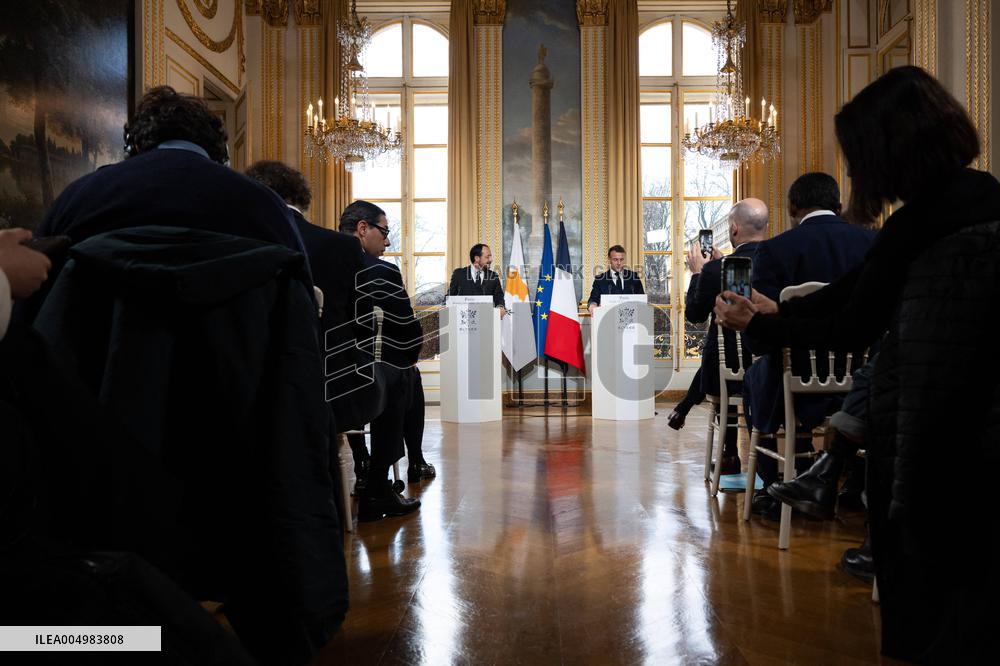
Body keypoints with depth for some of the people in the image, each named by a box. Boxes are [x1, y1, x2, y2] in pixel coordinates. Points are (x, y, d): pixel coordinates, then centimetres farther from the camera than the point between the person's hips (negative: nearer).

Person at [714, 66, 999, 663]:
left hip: (941, 443, -8)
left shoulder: (920, 225, -22)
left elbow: (849, 329, -14)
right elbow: (862, 286, 10)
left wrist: (755, 324, -2)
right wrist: (778, 310, 14)